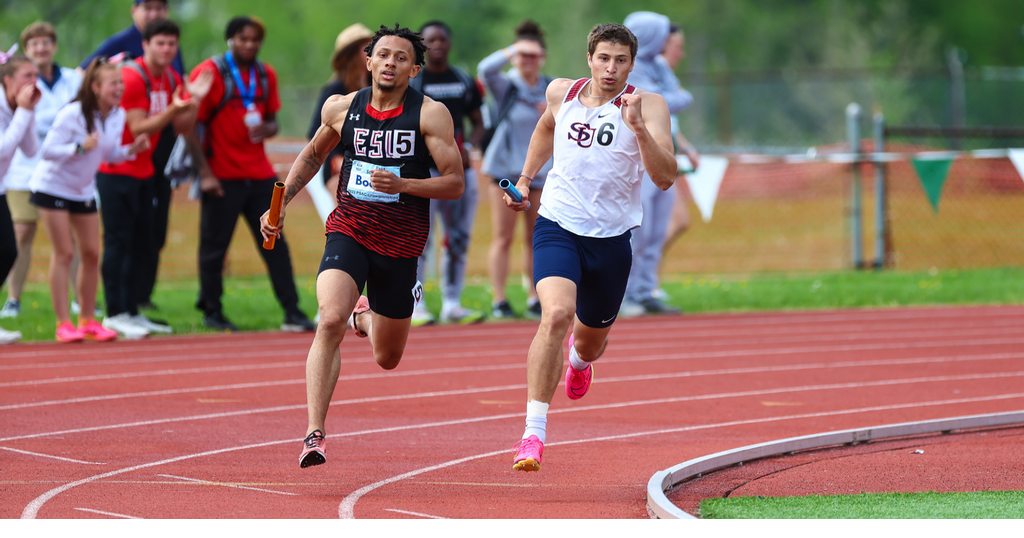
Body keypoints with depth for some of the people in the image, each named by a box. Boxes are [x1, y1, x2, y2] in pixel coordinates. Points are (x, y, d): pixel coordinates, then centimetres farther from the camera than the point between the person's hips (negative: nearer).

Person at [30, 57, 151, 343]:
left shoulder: (118, 115, -3)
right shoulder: (73, 114, -24)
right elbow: (48, 150, -23)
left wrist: (132, 150, -11)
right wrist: (80, 147, -36)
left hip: (84, 191, 7)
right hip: (53, 187, -7)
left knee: (91, 254, 5)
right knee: (64, 253, -8)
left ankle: (88, 320, 15)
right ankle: (63, 323, -6)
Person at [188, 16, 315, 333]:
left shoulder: (266, 75, 10)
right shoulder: (210, 73, -8)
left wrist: (267, 128, -7)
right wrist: (205, 173, -13)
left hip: (259, 174, 5)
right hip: (223, 176, -5)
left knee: (275, 244, 1)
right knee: (215, 245, 2)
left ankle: (292, 312, 2)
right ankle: (212, 312, 14)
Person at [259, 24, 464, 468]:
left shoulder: (430, 114, -8)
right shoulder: (341, 108, 1)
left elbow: (455, 183, -9)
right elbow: (313, 155, 21)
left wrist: (402, 184, -24)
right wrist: (279, 203, 11)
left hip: (401, 244, 0)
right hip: (348, 232, 0)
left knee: (388, 359, 14)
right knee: (330, 321, -28)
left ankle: (366, 316, 53)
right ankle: (315, 433, -28)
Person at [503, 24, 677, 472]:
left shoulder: (648, 106, -10)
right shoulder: (562, 93, 1)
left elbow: (664, 178, -20)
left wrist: (638, 127, -32)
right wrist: (525, 179, 23)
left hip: (611, 239, 0)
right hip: (558, 226, 0)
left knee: (591, 338, 19)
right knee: (556, 314, -27)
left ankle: (579, 360, 62)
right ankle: (533, 434, -26)